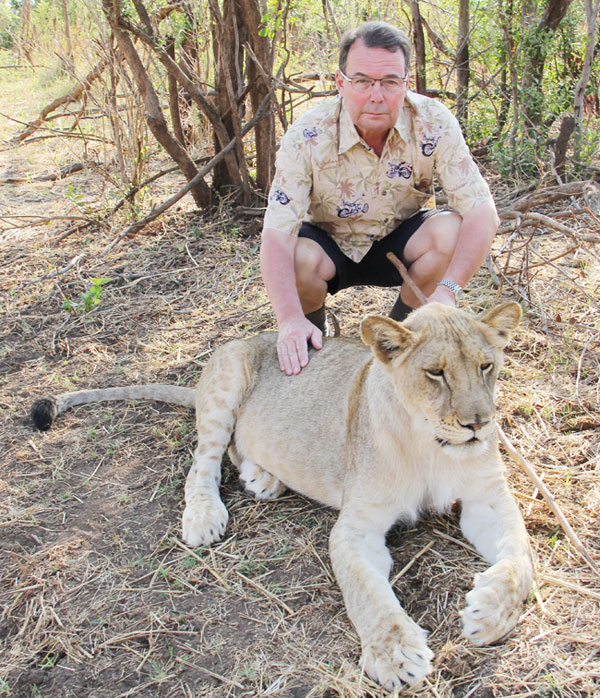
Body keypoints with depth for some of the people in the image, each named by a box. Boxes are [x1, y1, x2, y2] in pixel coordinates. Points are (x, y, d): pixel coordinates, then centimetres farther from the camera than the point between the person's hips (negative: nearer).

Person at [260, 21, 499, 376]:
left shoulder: (434, 123, -22)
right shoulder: (308, 137, -26)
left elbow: (482, 211, -26)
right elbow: (276, 235, -31)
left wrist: (447, 290, -42)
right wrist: (290, 319, -47)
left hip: (400, 243, 2)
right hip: (330, 245, -1)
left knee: (451, 231, -28)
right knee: (300, 258, -34)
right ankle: (312, 340, 1)